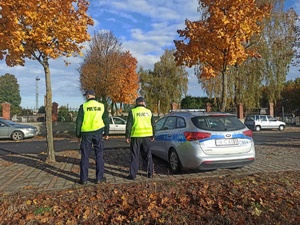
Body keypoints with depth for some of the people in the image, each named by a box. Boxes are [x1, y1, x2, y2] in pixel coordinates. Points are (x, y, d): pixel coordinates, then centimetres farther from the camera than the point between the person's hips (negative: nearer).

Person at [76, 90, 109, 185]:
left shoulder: (83, 106, -1)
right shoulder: (101, 106, 6)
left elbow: (78, 122, -1)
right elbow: (106, 120, 7)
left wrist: (78, 135, 7)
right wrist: (106, 133, 14)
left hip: (86, 133, -1)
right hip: (98, 132, 1)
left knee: (85, 156, 6)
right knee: (99, 155, 8)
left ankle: (84, 179, 10)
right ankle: (99, 178, 10)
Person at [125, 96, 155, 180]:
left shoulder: (133, 112, -4)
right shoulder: (149, 112, 8)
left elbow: (129, 125, -7)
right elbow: (153, 125, 12)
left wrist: (127, 136, 0)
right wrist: (152, 136, 21)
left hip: (136, 136, -3)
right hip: (146, 136, 3)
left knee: (135, 156, 4)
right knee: (147, 155, 14)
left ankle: (132, 175, 7)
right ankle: (150, 173, 21)